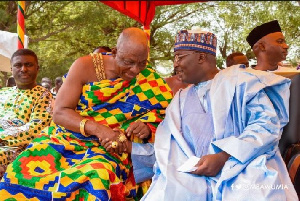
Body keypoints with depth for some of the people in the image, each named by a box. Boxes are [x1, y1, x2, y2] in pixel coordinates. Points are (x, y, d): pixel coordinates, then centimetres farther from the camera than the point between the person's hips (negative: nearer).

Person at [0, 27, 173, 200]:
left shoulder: (149, 82, 0)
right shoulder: (85, 66, -4)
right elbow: (60, 112, -8)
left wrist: (146, 128, -20)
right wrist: (97, 128, -24)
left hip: (107, 150, -1)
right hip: (64, 140, 1)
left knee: (98, 179, -35)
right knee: (24, 170, -26)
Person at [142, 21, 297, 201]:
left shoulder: (240, 80, 5)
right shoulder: (181, 100, 23)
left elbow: (268, 124, -8)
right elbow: (166, 145, 17)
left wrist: (223, 157, -16)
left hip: (242, 171, -3)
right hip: (194, 177, 4)